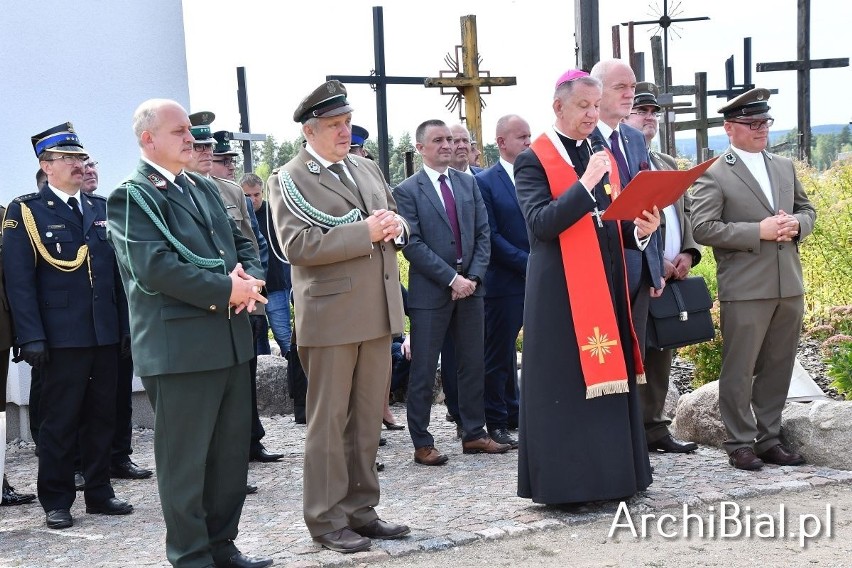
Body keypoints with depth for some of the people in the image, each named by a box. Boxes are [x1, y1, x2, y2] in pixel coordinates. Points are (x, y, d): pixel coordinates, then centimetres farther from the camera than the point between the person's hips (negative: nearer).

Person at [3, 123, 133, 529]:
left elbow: (118, 271, 13)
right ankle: (56, 502, 12)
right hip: (61, 337, -5)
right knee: (59, 420, 2)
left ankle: (99, 492, 22)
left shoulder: (101, 208, 13)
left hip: (105, 334, 5)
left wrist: (127, 325, 7)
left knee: (102, 416, 11)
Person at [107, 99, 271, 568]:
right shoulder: (132, 197, -8)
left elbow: (242, 244, 19)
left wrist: (249, 277, -4)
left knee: (232, 450, 14)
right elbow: (155, 266, -20)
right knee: (185, 458, 2)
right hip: (180, 347, -8)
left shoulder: (205, 189, 18)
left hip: (230, 340, 8)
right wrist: (228, 290, -17)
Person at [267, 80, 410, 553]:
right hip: (331, 315, -6)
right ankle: (326, 519, 10)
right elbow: (297, 245, -17)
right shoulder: (289, 180, -5)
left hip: (378, 313, 6)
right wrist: (364, 232, -20)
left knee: (368, 417, 12)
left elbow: (397, 219, 22)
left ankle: (360, 509, 22)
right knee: (329, 420, 1)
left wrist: (394, 226, -3)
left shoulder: (368, 168, 16)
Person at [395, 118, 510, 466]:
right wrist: (451, 278, -15)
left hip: (469, 286, 5)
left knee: (473, 365, 11)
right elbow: (412, 244, -11)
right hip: (430, 291, -5)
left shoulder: (468, 183, 11)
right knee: (424, 370, 1)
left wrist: (473, 277, -6)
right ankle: (422, 443, 8)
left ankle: (474, 434, 21)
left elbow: (483, 234, 8)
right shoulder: (407, 191, -4)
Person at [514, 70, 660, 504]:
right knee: (567, 383, -3)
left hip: (607, 287, 7)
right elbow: (540, 224, -18)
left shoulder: (604, 158, 15)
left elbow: (614, 227, 17)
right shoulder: (533, 160, -5)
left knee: (609, 379, 9)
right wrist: (585, 184, -23)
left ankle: (611, 475, 17)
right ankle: (566, 481, 5)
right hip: (561, 292, -6)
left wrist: (639, 230, -4)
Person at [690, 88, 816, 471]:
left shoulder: (785, 167, 14)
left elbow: (807, 210, 21)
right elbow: (702, 228, -14)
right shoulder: (714, 176, -5)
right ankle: (740, 444, 11)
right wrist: (760, 231, -17)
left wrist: (796, 224, -3)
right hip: (745, 289, -6)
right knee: (739, 370, 0)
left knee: (777, 367, 12)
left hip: (789, 287, 6)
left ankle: (769, 438, 23)